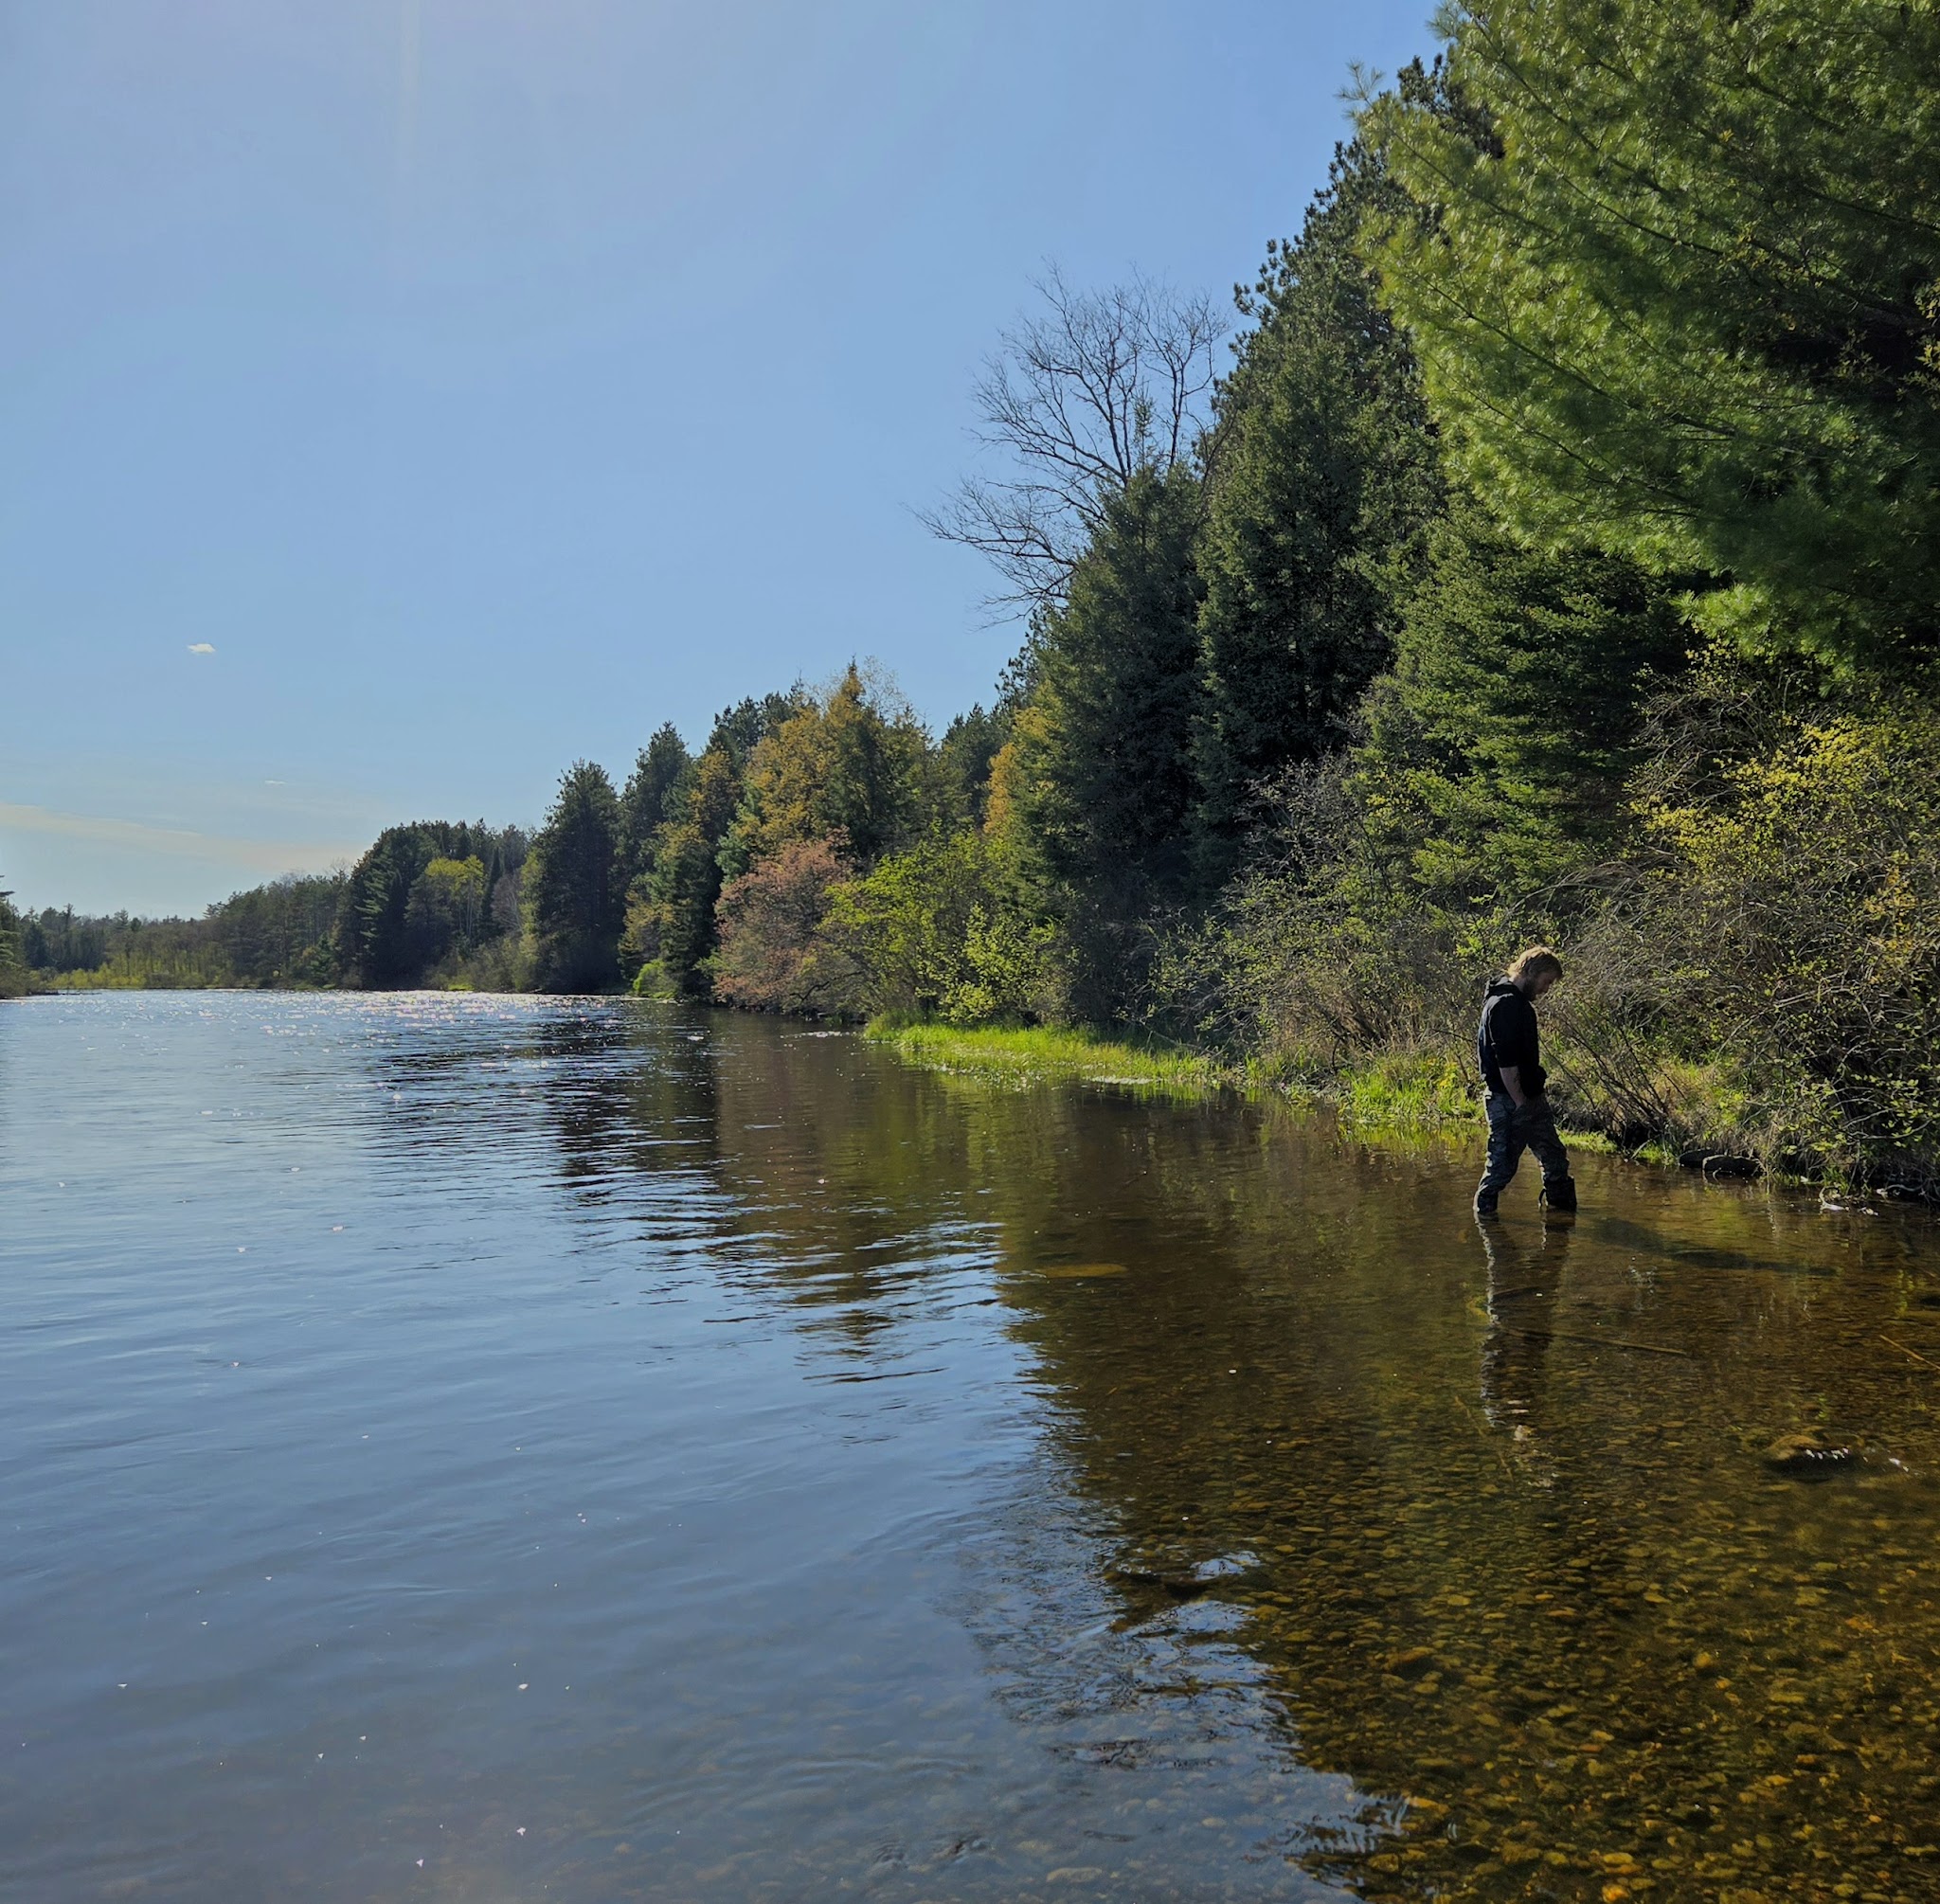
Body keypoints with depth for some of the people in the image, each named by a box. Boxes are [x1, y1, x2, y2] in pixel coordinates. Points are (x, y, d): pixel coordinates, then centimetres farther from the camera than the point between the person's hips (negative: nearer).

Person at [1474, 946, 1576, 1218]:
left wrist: (1530, 1099, 19)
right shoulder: (1506, 1004, -19)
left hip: (1530, 1096, 10)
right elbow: (1505, 1061, -23)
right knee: (1503, 1161, -2)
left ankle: (1562, 1207, 27)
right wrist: (1520, 1102, -21)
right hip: (1508, 1101, -10)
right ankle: (1484, 1212, 11)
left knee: (1554, 1156, 15)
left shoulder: (1518, 1002, 15)